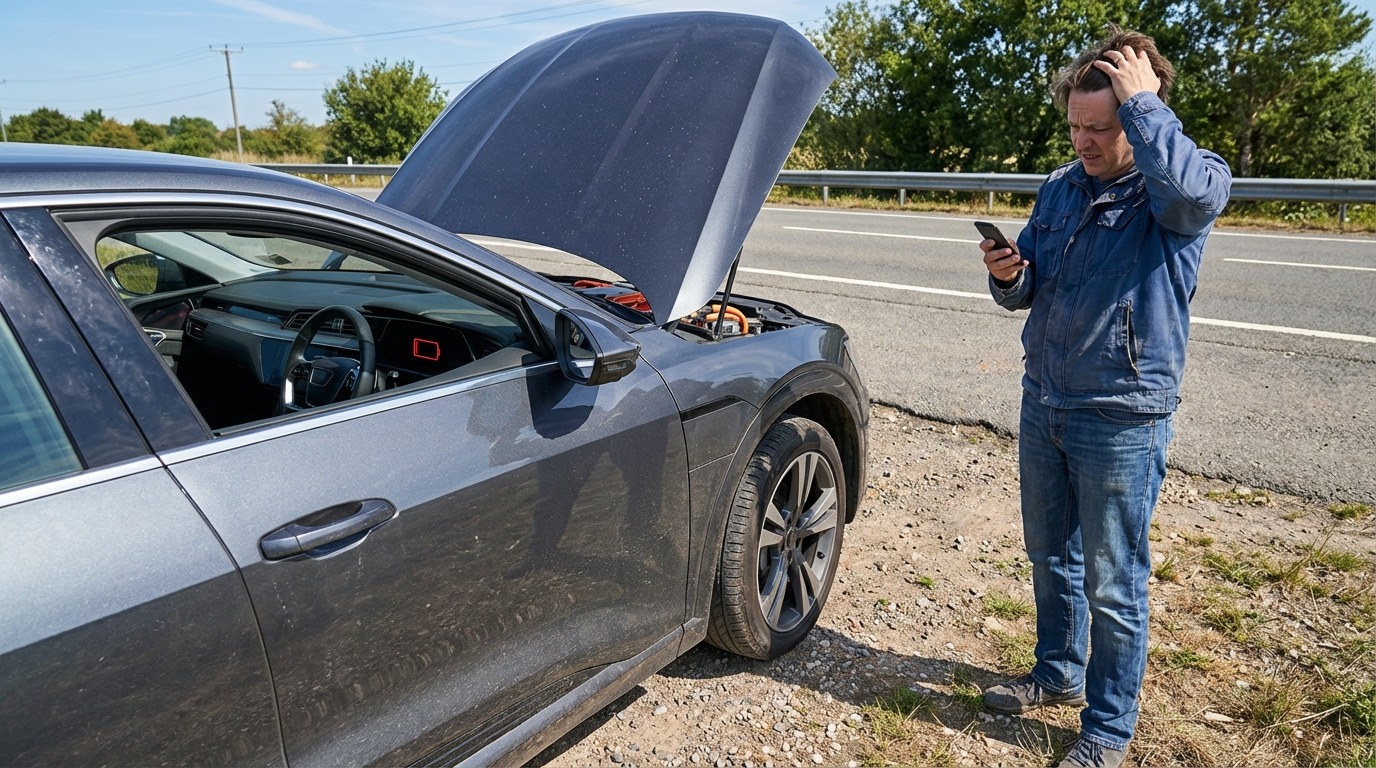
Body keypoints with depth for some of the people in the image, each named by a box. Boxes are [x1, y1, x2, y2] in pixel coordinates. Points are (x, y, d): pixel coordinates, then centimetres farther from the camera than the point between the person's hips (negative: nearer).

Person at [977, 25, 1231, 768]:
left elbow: (1189, 186, -37)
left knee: (1113, 583, 5)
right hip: (1043, 401, 6)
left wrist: (1142, 98, -23)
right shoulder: (1060, 187, 6)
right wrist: (1009, 276, -11)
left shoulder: (1191, 186, -11)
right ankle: (1059, 673, 41)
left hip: (1122, 419, -6)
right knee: (1050, 555, 19)